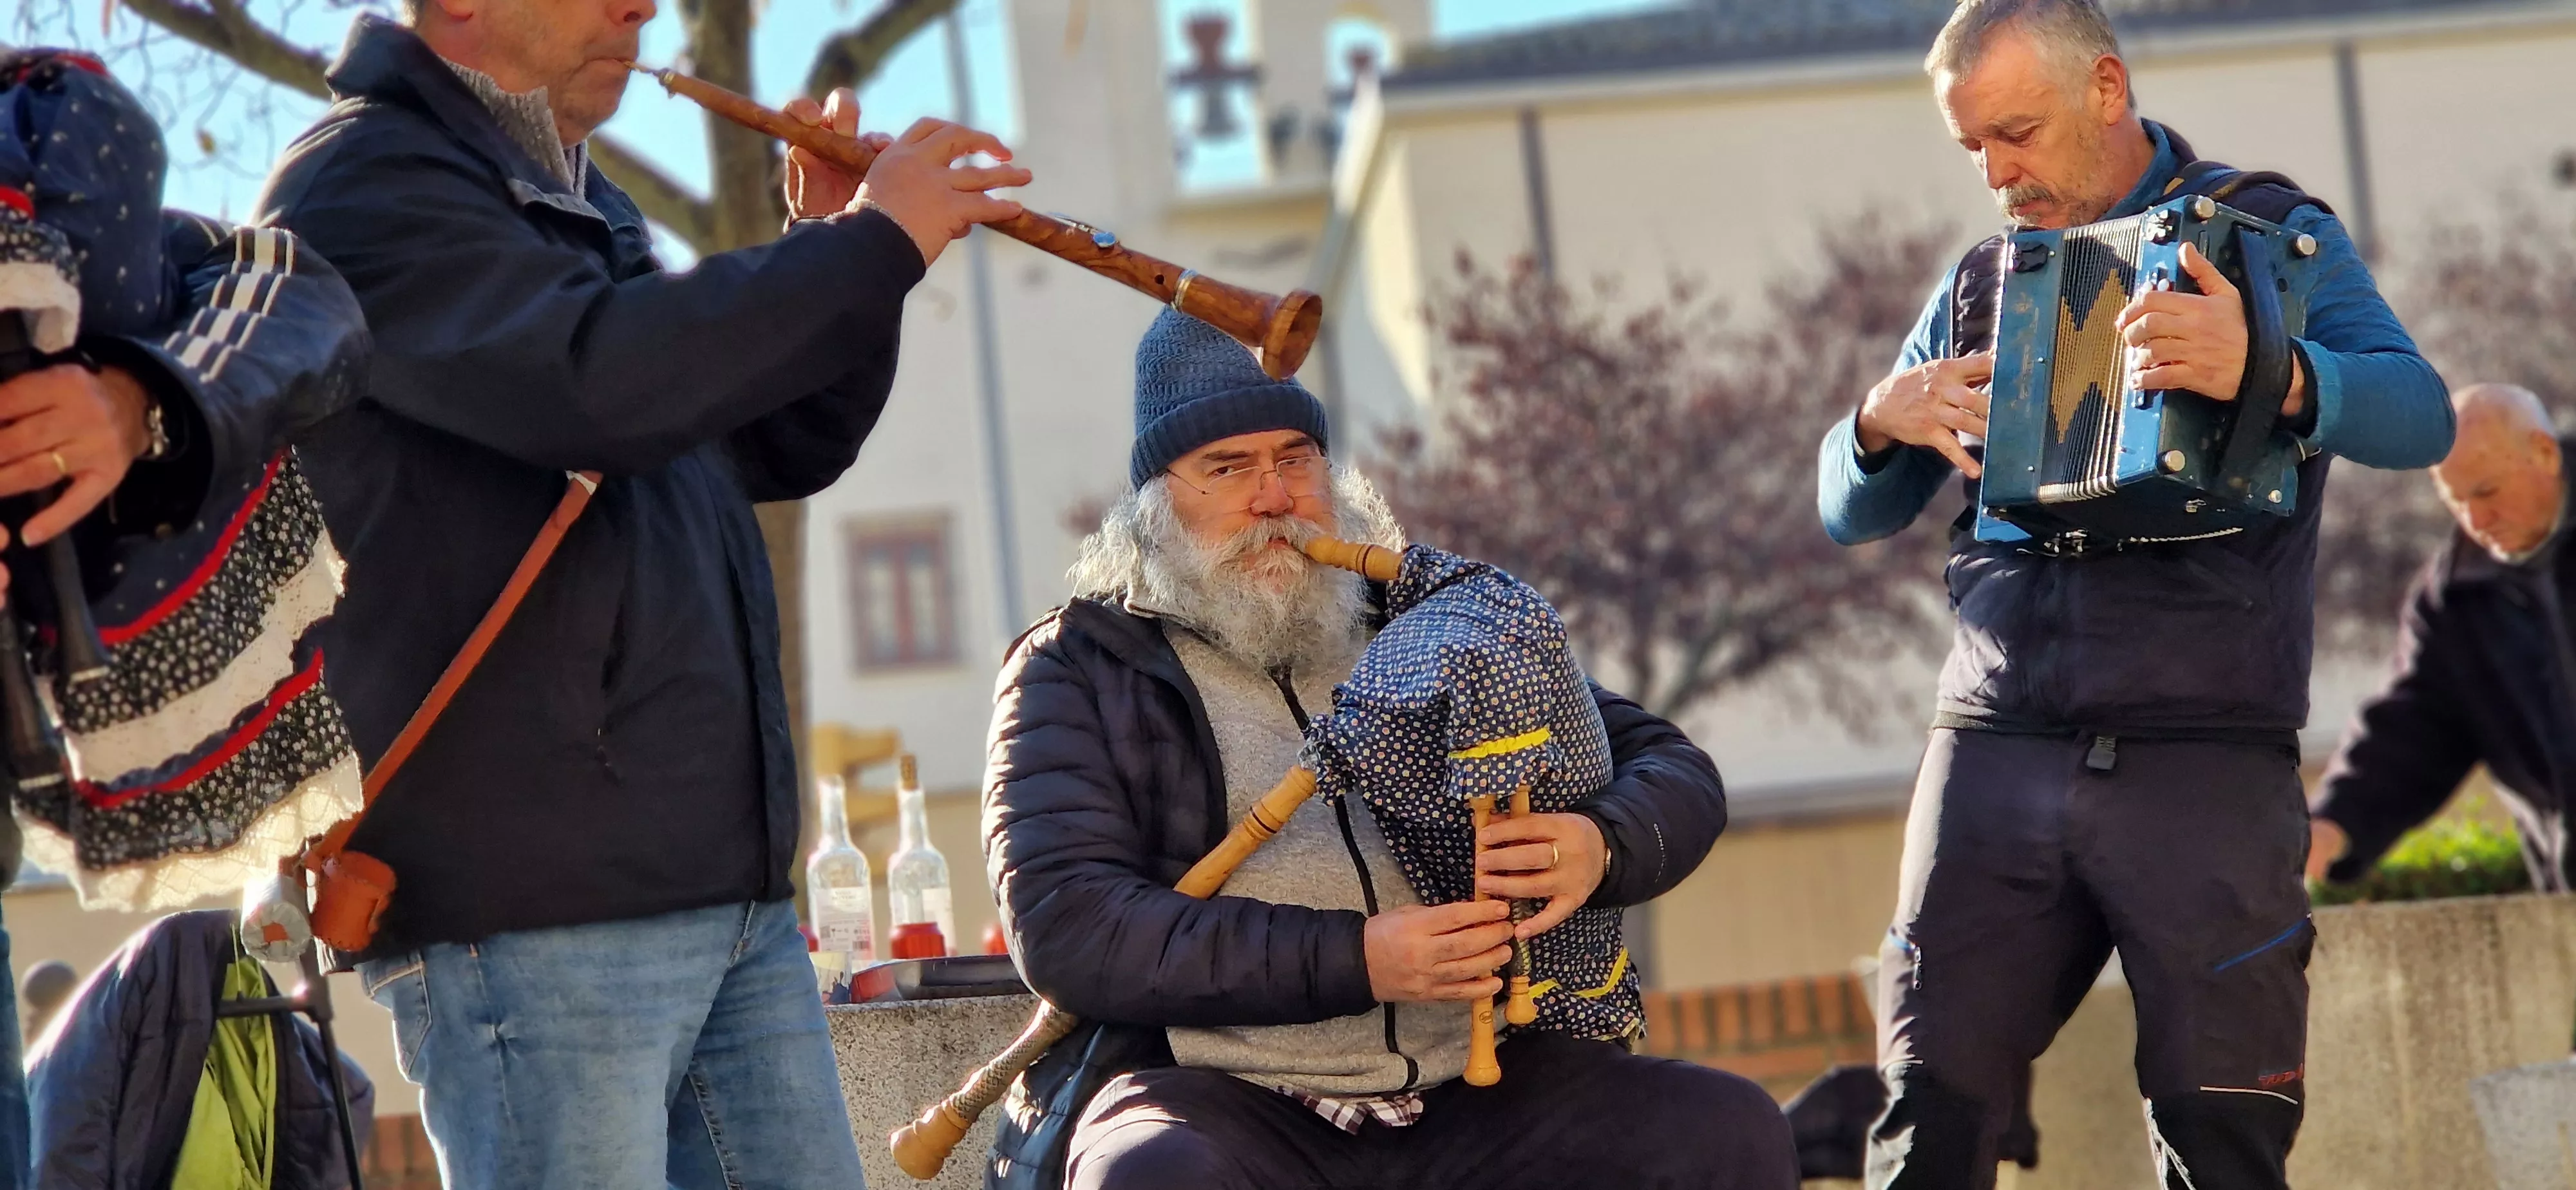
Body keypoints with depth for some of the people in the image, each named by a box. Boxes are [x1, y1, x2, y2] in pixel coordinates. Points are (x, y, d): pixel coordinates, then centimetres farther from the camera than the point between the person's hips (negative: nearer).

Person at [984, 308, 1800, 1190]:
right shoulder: (1078, 671, 7)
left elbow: (1674, 770, 17)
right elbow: (1065, 928, -8)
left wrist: (1600, 847, -9)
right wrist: (1355, 960, -17)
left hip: (1472, 1086, 4)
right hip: (1229, 1106, -4)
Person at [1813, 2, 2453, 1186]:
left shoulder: (2269, 230, 5)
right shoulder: (1980, 285, 17)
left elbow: (2419, 414, -11)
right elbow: (1849, 513, 20)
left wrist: (2271, 374, -31)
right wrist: (1882, 423, -3)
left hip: (2207, 758, -3)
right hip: (1997, 753, 3)